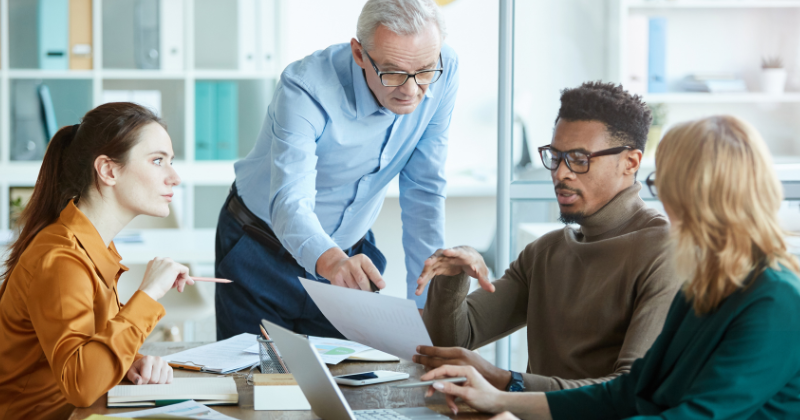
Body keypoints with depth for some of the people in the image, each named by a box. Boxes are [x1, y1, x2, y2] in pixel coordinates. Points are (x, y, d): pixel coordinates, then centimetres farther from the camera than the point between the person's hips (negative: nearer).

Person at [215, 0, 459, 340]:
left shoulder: (444, 73, -18)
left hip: (349, 249, 3)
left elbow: (423, 193, -10)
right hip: (263, 251, -3)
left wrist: (426, 302, -14)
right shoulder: (305, 89, -31)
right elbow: (290, 203, -41)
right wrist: (330, 261, -63)